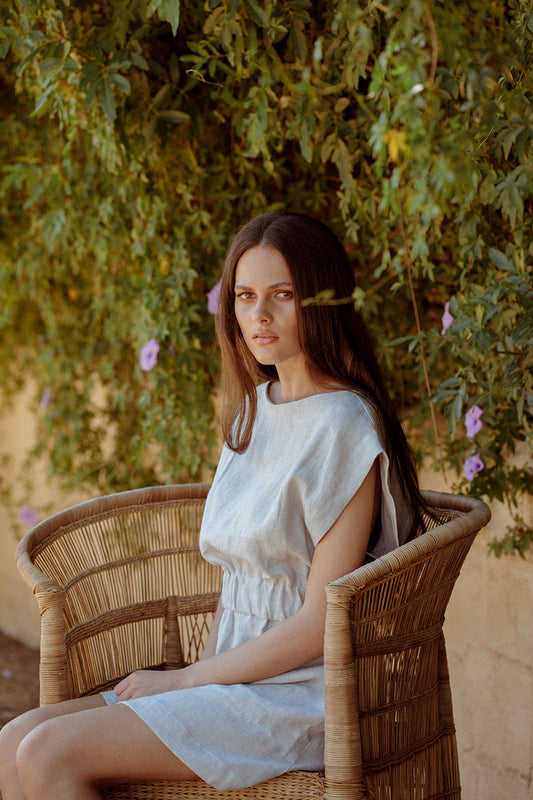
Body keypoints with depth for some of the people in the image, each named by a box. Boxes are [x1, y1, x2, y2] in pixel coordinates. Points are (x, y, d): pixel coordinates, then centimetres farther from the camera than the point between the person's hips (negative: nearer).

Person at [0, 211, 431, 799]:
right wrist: (203, 672, 0)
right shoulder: (252, 410, 12)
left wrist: (184, 679, -10)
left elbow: (320, 624, -16)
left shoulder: (343, 426, -14)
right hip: (232, 677, 8)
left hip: (297, 696, -8)